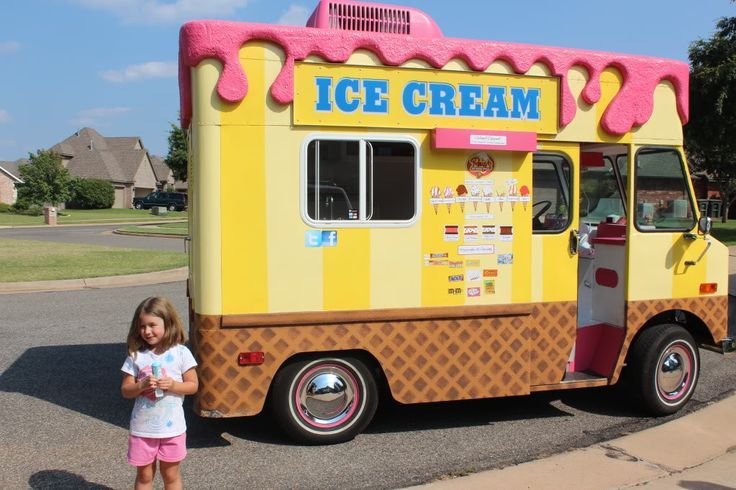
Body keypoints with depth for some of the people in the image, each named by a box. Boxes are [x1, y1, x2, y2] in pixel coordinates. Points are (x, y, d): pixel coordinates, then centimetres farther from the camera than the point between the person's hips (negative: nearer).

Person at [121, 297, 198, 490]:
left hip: (172, 427, -1)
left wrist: (172, 385, -21)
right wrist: (141, 386, -20)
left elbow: (193, 385, -4)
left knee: (171, 474, 13)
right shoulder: (136, 355, -4)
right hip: (142, 428, 1)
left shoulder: (180, 352, -7)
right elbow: (125, 390, -1)